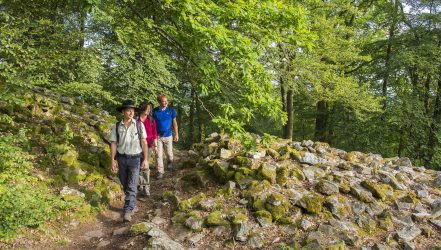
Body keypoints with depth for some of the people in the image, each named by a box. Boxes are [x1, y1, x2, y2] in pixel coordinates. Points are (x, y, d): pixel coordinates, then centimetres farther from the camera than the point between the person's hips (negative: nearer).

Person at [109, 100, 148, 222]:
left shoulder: (139, 125, -6)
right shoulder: (116, 126, -3)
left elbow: (144, 142, -3)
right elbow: (113, 144, 0)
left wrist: (145, 159, -5)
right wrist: (113, 160, -6)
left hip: (135, 159, -2)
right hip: (121, 158, 2)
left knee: (132, 186, -9)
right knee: (125, 185, 15)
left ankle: (127, 212, -7)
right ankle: (132, 203, 37)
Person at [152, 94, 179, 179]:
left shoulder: (171, 110, -4)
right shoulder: (155, 111, -5)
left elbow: (174, 122, 3)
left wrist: (176, 134, 1)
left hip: (168, 135, 0)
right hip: (158, 136, 0)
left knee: (169, 153, 10)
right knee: (159, 155, 1)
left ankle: (170, 162, 43)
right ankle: (160, 172, 11)